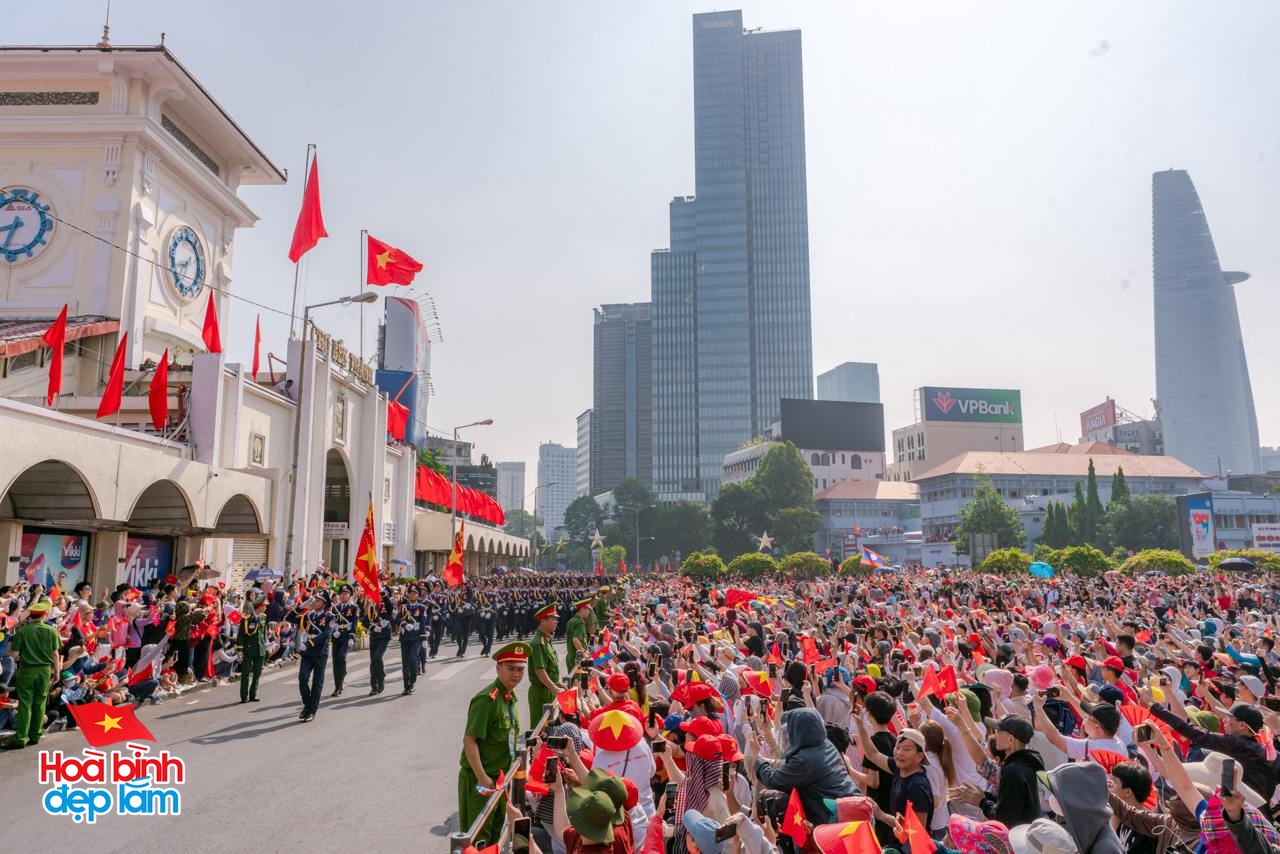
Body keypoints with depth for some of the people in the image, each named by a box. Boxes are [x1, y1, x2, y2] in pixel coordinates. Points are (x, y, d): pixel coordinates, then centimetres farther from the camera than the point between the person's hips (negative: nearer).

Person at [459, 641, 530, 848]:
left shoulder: (510, 697, 5)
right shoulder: (487, 699, -22)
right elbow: (469, 740, -24)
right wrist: (482, 777, -25)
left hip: (500, 777, 9)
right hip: (480, 779, -9)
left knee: (496, 832, 20)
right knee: (477, 838, 2)